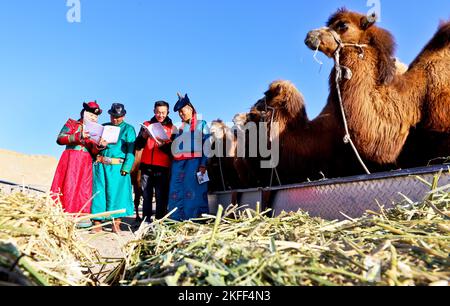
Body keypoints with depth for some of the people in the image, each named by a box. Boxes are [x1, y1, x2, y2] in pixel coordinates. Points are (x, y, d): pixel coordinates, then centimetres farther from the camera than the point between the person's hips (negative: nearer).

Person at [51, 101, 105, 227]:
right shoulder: (71, 123, 10)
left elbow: (94, 152, 8)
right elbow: (60, 139, -5)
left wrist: (99, 146, -14)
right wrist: (79, 136, -17)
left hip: (86, 164, 3)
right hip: (70, 161, -2)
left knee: (84, 189, -3)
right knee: (67, 188, -7)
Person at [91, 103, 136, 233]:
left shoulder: (128, 129, 6)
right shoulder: (104, 127, 18)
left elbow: (131, 150, -3)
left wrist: (125, 168, -13)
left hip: (118, 166, -3)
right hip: (100, 165, 3)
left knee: (118, 193, -4)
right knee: (99, 192, 0)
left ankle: (116, 225, 3)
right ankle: (97, 225, 7)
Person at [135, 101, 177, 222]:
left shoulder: (172, 128, 8)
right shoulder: (147, 125, 15)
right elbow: (138, 145, 9)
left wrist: (163, 144, -18)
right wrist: (144, 136, -11)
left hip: (163, 168, -2)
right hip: (146, 166, 2)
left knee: (161, 197, -3)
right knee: (146, 196, 3)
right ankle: (146, 222, 9)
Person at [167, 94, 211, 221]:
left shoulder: (201, 124, 12)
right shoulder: (179, 127, 23)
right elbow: (174, 146, 21)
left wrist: (203, 164, -11)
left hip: (195, 162, -4)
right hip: (178, 163, 4)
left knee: (193, 191, -10)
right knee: (177, 192, -1)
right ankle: (176, 222, 3)